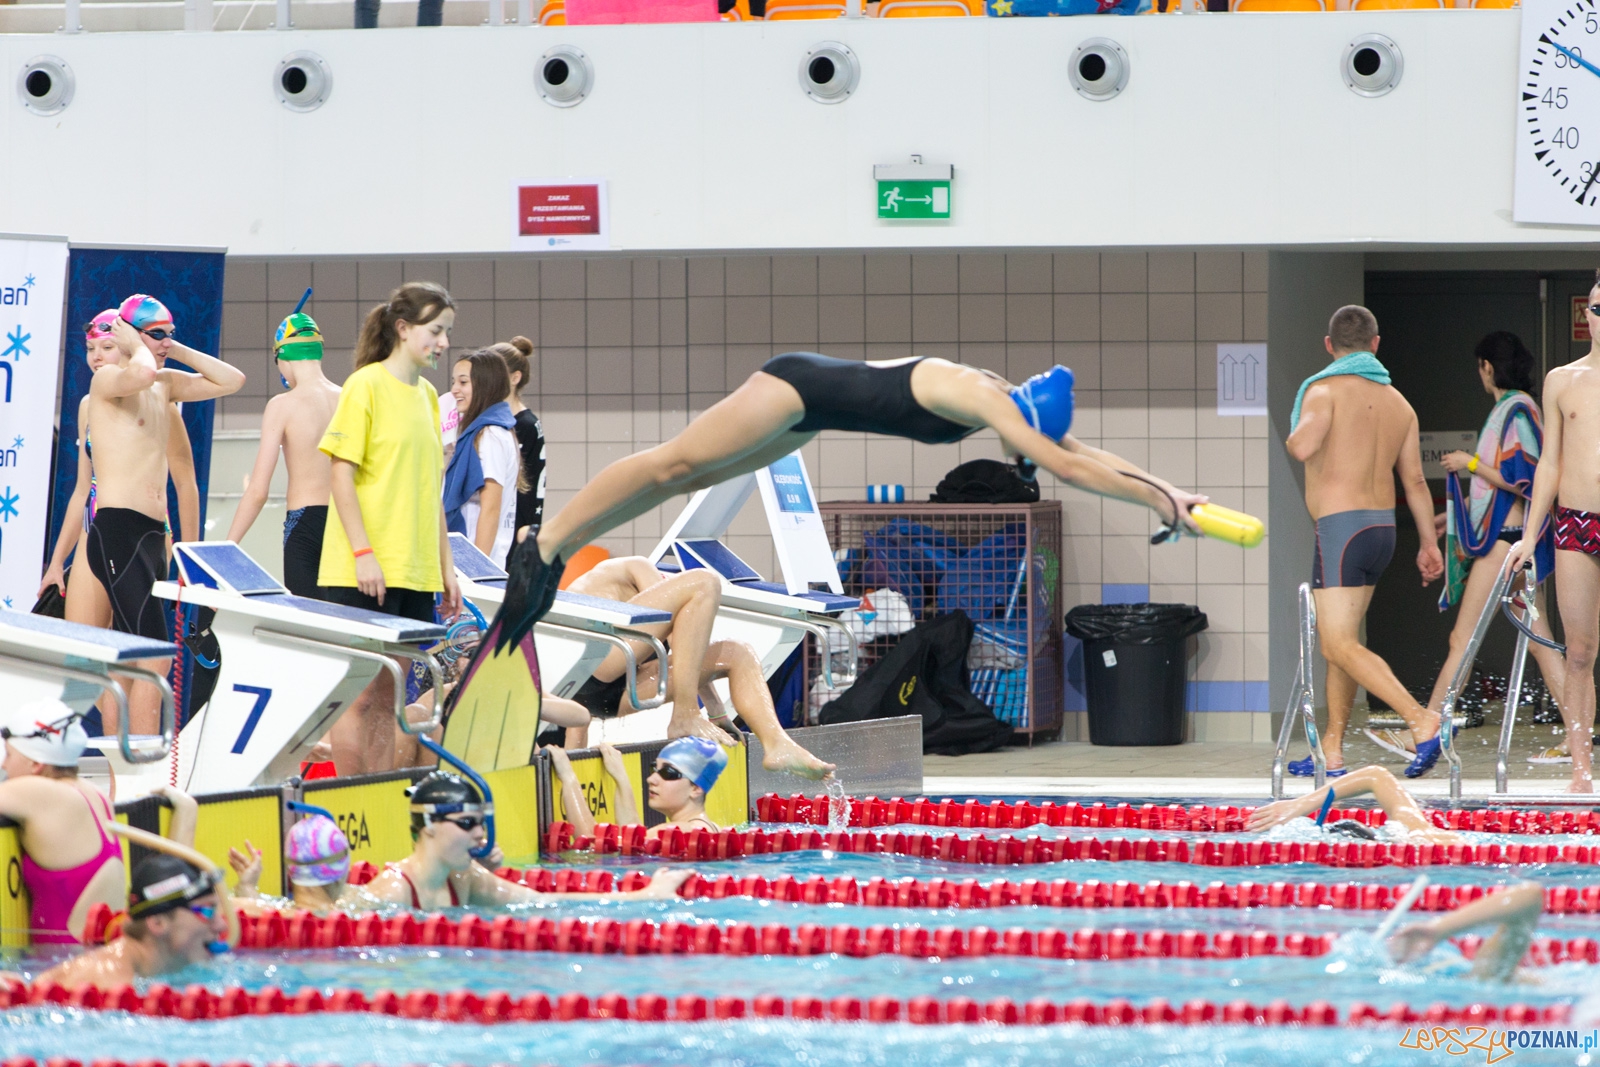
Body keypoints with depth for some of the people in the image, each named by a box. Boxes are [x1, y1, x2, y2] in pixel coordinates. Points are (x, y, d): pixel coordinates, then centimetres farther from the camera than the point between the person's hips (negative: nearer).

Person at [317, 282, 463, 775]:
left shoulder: (427, 395, 14)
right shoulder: (366, 385, -7)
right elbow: (341, 474, -11)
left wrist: (445, 565, 15)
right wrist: (363, 552, -18)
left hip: (415, 572, 7)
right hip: (364, 573, -7)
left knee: (388, 697, 8)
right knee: (360, 693, -5)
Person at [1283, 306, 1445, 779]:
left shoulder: (1325, 389, -9)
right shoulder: (1398, 403, 11)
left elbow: (1302, 446, -26)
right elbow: (1414, 479, 13)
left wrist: (1292, 436, -1)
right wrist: (1429, 542, 19)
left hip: (1341, 526, -8)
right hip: (1382, 527, 8)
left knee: (1340, 647, -10)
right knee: (1339, 638, 16)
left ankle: (1421, 719, -24)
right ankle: (1331, 751, 18)